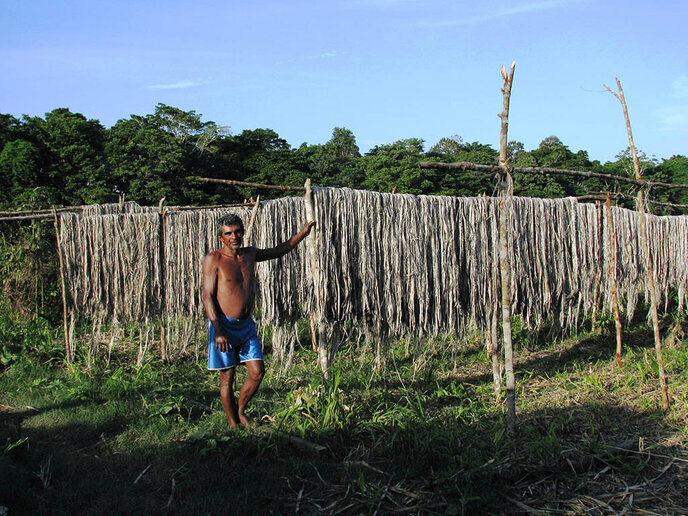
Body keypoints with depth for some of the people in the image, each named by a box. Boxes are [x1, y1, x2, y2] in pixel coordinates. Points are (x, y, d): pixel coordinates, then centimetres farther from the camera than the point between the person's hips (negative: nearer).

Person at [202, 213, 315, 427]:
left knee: (257, 371, 0)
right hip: (223, 324, -5)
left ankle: (240, 412, 22)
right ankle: (233, 424, 14)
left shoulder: (250, 254, 8)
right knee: (227, 377, 1)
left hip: (246, 324, 6)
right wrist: (218, 331, -19)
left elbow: (278, 251, 27)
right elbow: (207, 296, -12)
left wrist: (302, 233, 24)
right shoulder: (213, 259, -9)